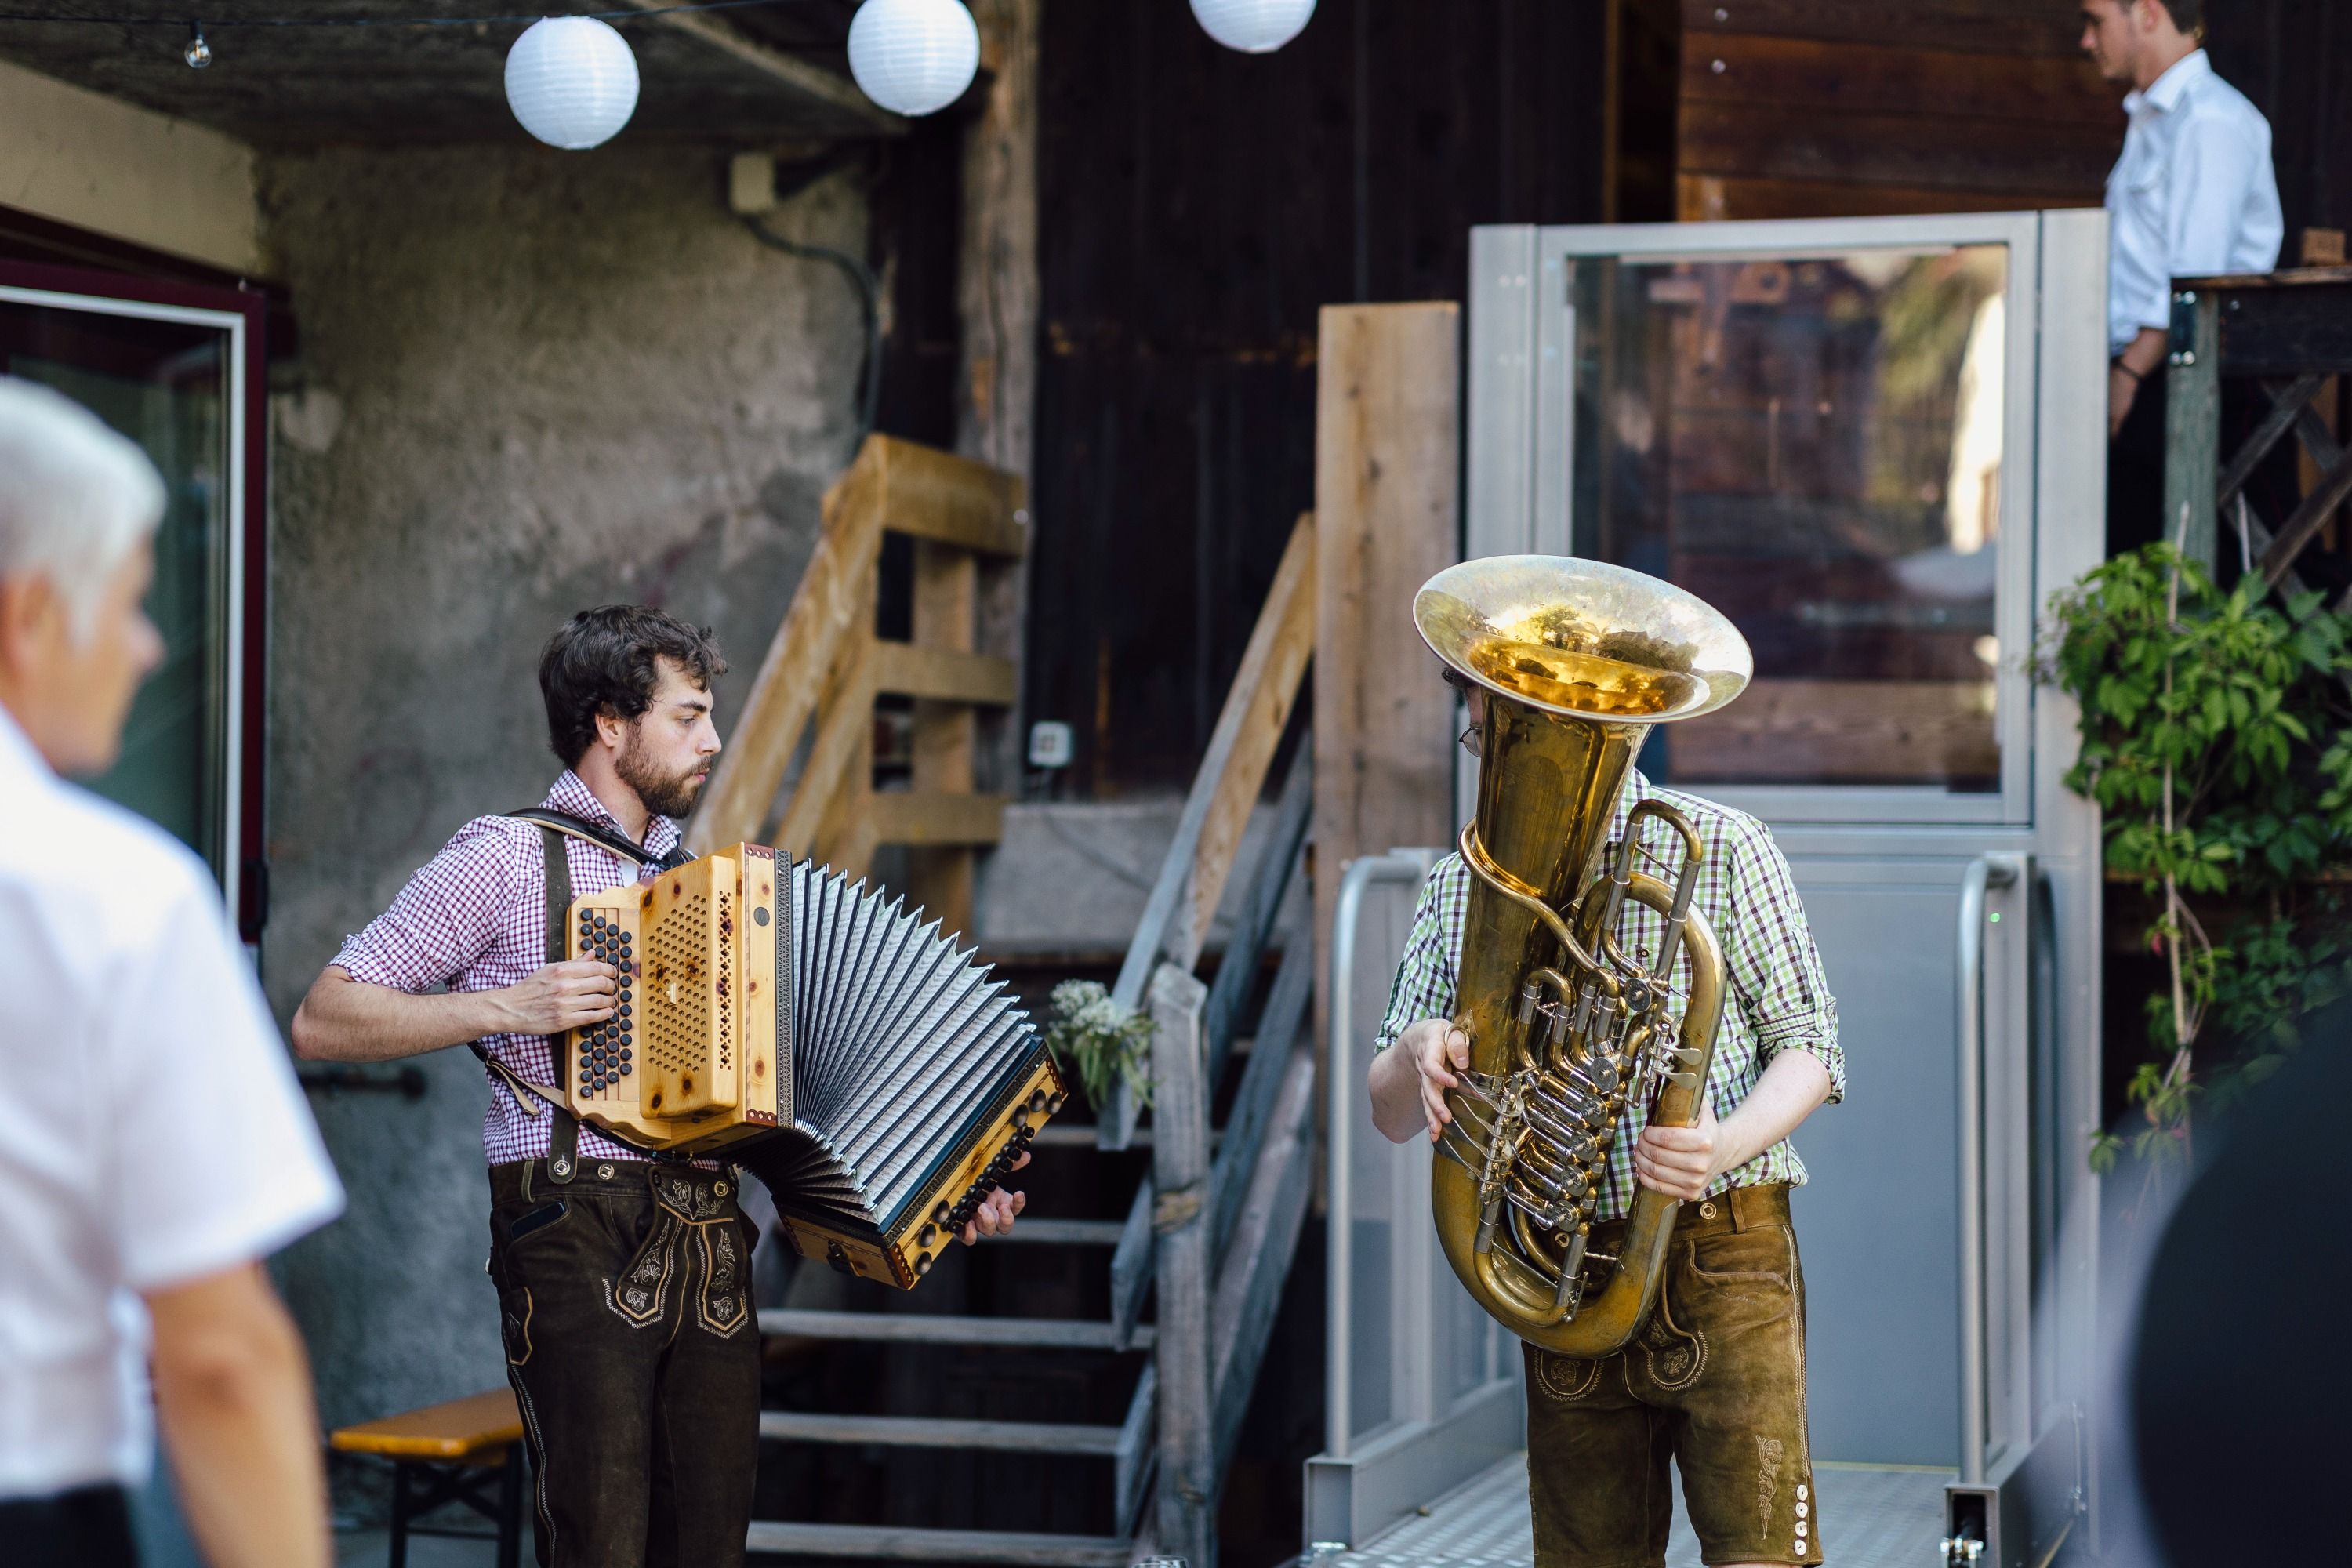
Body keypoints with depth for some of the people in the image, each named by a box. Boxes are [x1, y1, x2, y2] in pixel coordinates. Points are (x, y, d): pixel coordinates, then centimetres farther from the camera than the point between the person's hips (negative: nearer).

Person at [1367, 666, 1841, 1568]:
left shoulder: (1724, 850, 2)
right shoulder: (1457, 892, 12)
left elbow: (1809, 1047, 0)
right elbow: (1392, 1119, 11)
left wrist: (1725, 1146, -21)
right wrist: (1417, 1053, -13)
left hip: (1724, 1263, -3)